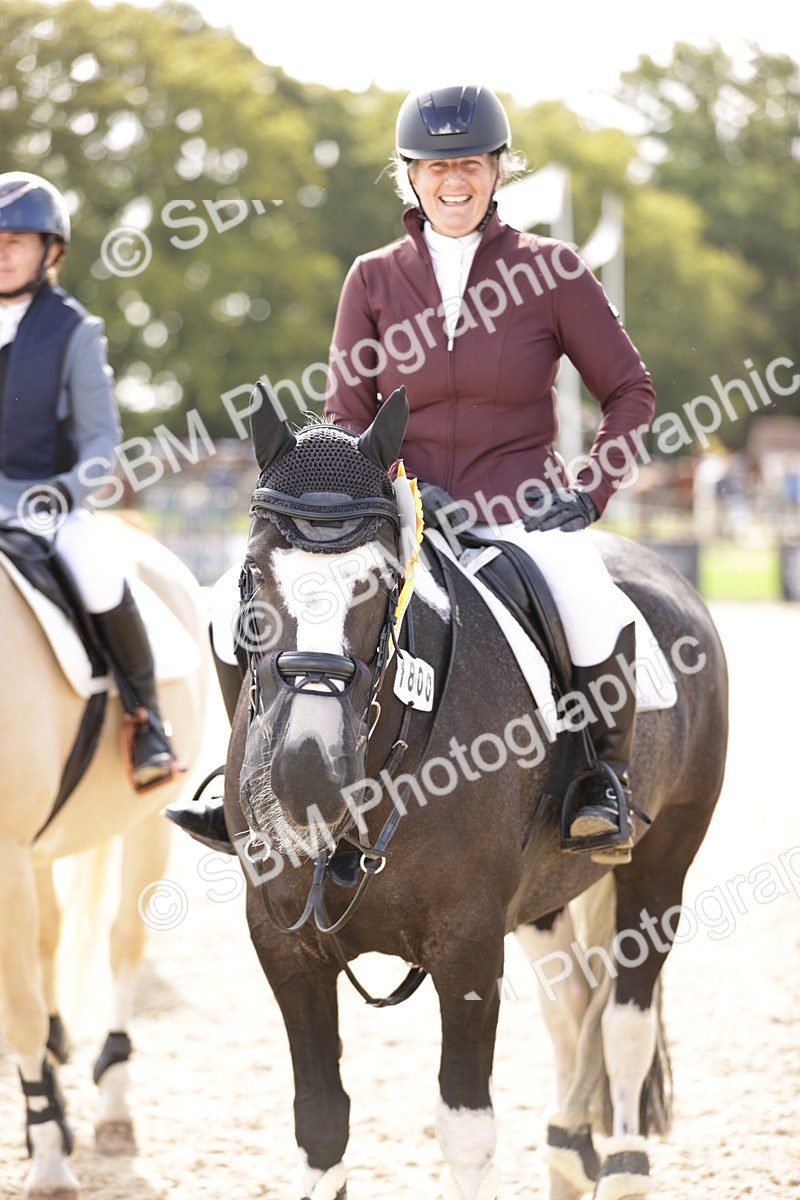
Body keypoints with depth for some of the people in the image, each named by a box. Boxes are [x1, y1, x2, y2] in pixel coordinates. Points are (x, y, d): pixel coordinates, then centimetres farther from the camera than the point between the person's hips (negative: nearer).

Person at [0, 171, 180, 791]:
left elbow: (101, 437, -4)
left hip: (52, 501, -3)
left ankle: (146, 717, -5)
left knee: (104, 589, -29)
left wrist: (66, 490, -21)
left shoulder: (72, 332, -4)